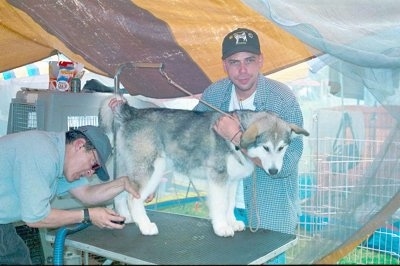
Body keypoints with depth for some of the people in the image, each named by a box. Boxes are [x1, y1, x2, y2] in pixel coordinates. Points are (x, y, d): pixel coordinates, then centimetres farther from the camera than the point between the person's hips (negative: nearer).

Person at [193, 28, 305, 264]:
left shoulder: (283, 100, -21)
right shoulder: (213, 94, -8)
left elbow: (285, 165, -25)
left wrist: (236, 137, -31)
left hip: (271, 211, -4)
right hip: (227, 205, 4)